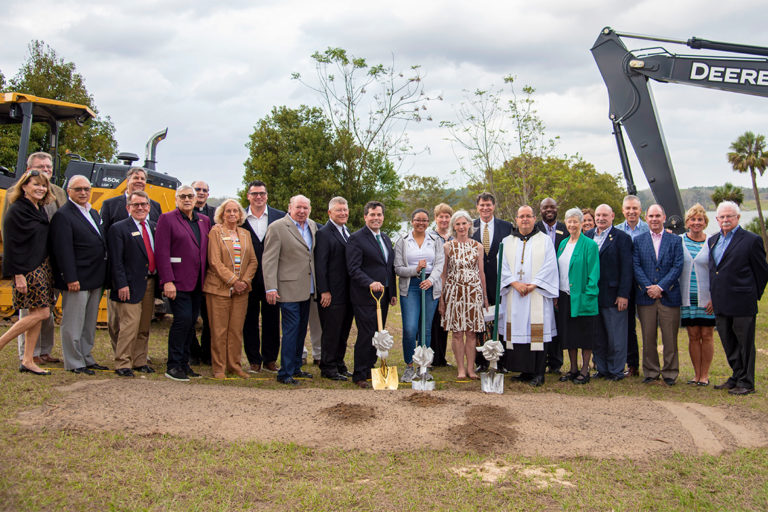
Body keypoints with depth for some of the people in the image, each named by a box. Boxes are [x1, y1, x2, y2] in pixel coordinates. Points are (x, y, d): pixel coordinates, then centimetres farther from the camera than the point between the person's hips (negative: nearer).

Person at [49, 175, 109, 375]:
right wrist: (71, 279, -21)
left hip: (95, 280, 8)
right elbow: (63, 251, -17)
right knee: (73, 324, 1)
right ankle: (74, 363, 9)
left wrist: (102, 276, 15)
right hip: (77, 280, -8)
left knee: (89, 323, 16)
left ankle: (86, 358, 27)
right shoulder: (63, 216, -11)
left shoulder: (93, 213, 15)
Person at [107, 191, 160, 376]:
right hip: (131, 285, -6)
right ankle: (122, 364, 1)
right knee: (130, 325, -8)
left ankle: (140, 361, 21)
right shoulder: (119, 229, -4)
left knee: (144, 327, 12)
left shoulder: (154, 227, 14)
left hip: (150, 283, 6)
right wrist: (121, 285, -15)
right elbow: (116, 261, -9)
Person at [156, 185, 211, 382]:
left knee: (191, 322, 8)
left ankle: (184, 363, 18)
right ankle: (173, 366, 0)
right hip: (178, 282, -6)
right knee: (183, 319, -11)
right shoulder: (167, 219, -2)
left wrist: (205, 278, 7)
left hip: (197, 282, 6)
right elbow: (162, 252, -8)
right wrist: (167, 281, -15)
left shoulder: (204, 221, 15)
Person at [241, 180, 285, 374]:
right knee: (250, 319, 6)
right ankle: (254, 361, 16)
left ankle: (270, 360, 18)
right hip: (249, 277, 0)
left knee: (272, 319, 6)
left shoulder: (280, 217, 4)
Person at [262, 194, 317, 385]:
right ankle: (285, 373, 1)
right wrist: (271, 288, -17)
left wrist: (317, 285, 12)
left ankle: (295, 367, 25)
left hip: (306, 289, 7)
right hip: (289, 289, -7)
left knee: (301, 329, 14)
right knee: (291, 330, -6)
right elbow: (269, 260, -11)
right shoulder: (277, 227, -8)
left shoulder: (312, 226, 12)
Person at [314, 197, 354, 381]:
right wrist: (324, 291, -18)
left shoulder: (347, 232, 17)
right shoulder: (323, 233, -10)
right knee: (331, 332, -1)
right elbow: (320, 265, -14)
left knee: (343, 331, 14)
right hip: (332, 294, -8)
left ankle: (339, 364, 25)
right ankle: (328, 368, 9)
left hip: (347, 293, 8)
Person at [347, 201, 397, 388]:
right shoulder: (356, 238, -8)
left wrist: (393, 293, 17)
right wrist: (370, 283, -27)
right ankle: (360, 376, 3)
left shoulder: (386, 239, 17)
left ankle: (370, 369, 21)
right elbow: (353, 268, -15)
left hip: (383, 295, 7)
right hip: (365, 296, -7)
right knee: (366, 336, -6)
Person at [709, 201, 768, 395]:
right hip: (721, 305, 7)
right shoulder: (712, 240, 13)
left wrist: (752, 297, 0)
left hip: (742, 304, -6)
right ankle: (736, 378, 26)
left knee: (745, 343, 3)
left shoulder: (751, 240, -7)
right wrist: (714, 297, 13)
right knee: (729, 344, 14)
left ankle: (746, 383, 11)